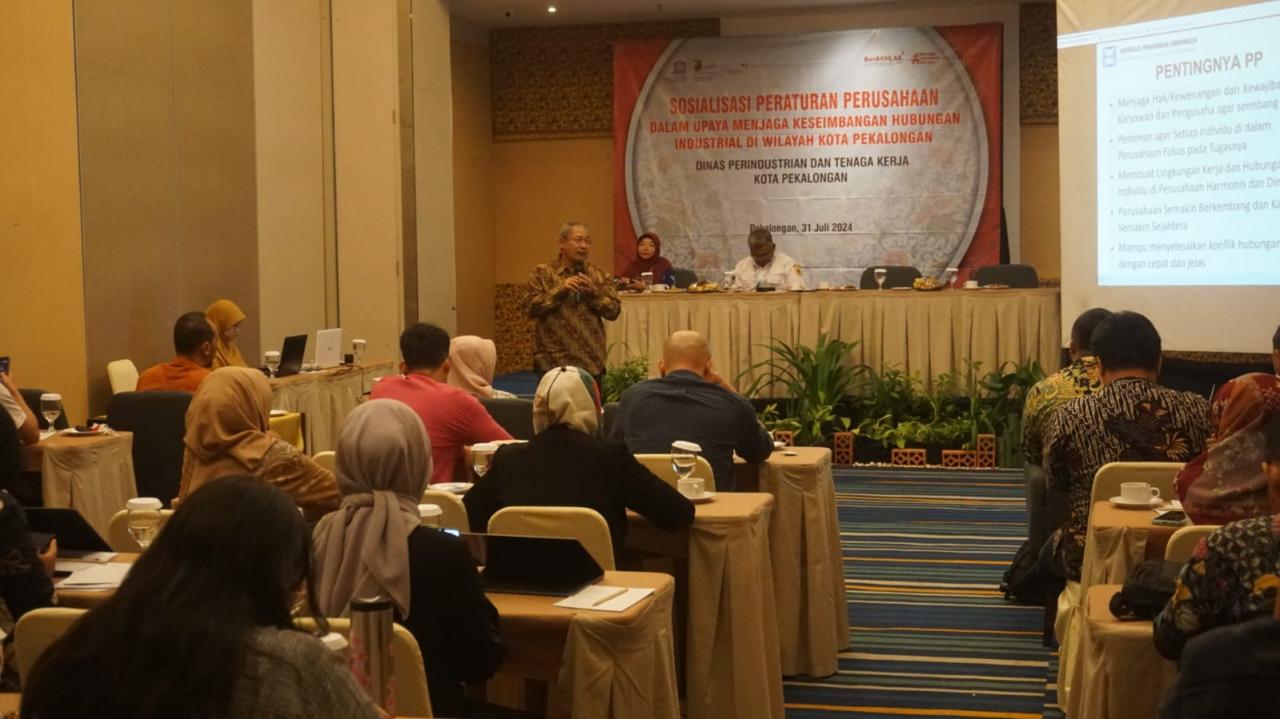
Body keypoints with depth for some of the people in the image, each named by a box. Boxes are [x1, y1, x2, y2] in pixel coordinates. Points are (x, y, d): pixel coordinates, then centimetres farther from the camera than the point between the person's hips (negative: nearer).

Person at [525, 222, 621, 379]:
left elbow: (614, 311, 3)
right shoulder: (542, 273, 4)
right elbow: (532, 307, -7)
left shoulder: (600, 276, 10)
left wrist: (593, 292, -12)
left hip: (591, 363, 2)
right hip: (552, 362, -2)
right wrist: (560, 290, -16)